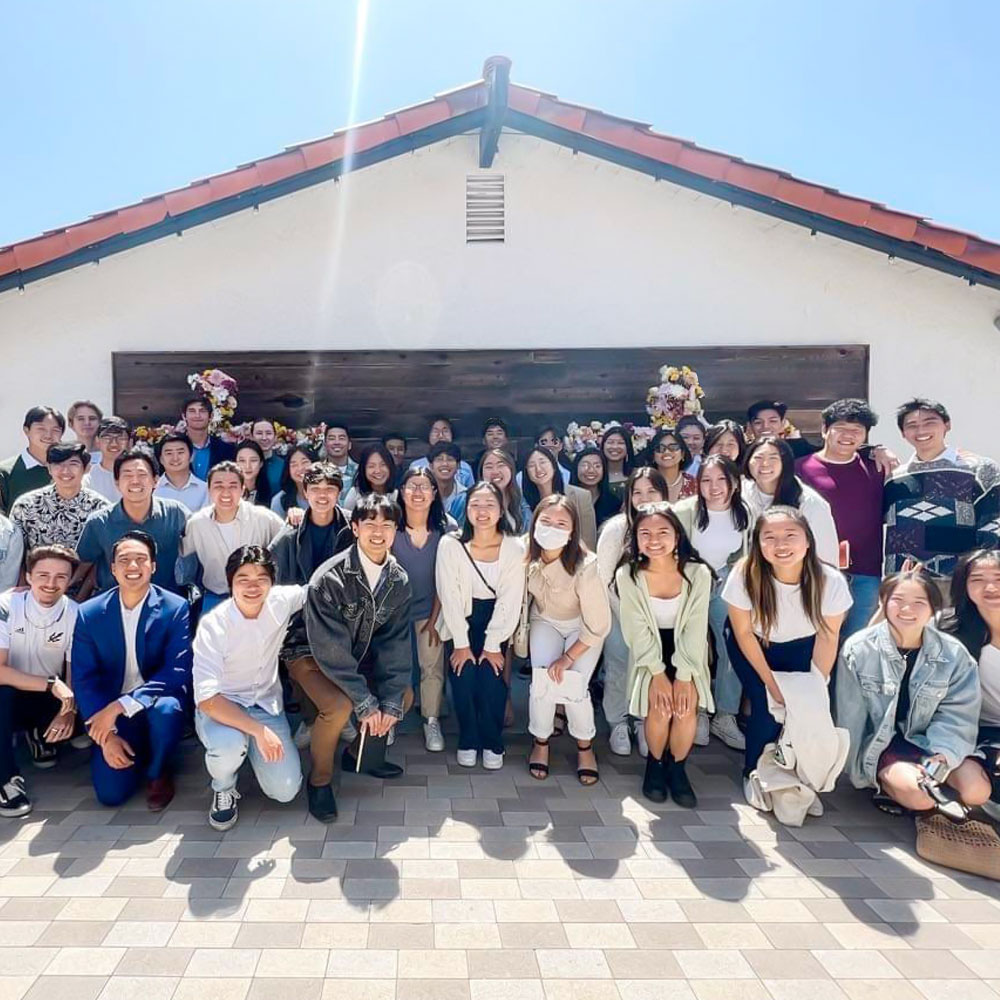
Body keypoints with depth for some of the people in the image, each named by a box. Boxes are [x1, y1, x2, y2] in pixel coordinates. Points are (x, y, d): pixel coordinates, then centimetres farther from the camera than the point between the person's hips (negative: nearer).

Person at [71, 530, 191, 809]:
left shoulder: (176, 608, -12)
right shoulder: (88, 613, -5)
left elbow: (178, 671, -19)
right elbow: (83, 678, -4)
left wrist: (120, 705, -28)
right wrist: (107, 735, -14)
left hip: (156, 701, -1)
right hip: (111, 711, 2)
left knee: (166, 709, -36)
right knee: (110, 793, -13)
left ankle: (158, 772, -4)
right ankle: (137, 752, 22)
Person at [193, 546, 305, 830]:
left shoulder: (281, 601, -12)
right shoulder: (213, 625, -23)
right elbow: (206, 697, -28)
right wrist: (258, 730, -35)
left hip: (266, 705, 3)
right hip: (220, 706, -3)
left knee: (285, 790, -12)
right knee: (229, 745, -38)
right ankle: (223, 789, -1)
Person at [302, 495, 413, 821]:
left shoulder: (398, 579, -11)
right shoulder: (329, 578, -29)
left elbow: (395, 641, -9)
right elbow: (330, 648, -29)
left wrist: (390, 701, -18)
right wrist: (366, 703, -29)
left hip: (360, 655, 6)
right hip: (310, 655, -6)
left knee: (404, 696, -3)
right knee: (340, 705, -29)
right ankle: (319, 779, -2)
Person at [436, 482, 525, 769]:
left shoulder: (514, 548, -14)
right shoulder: (450, 545, -16)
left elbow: (510, 601, -12)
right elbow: (449, 598, -13)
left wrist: (493, 645, -14)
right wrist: (461, 644, -14)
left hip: (496, 621, 0)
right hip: (460, 621, 0)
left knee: (491, 676, -15)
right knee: (464, 676, -15)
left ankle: (493, 743, 8)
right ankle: (468, 740, 9)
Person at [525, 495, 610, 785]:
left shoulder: (585, 565, -34)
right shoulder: (526, 556, -23)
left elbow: (599, 626, -25)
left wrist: (567, 658, -22)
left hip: (583, 628, -2)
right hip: (545, 621, 2)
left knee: (574, 684, -20)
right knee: (541, 680, -19)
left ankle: (585, 747, 9)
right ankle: (540, 743, 8)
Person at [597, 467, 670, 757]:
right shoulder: (616, 528, -18)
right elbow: (603, 579, -11)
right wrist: (626, 617, -9)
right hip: (618, 606, -2)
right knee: (619, 667, -7)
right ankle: (618, 725, 14)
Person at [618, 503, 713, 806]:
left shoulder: (698, 573, -16)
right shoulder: (627, 575, -16)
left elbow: (694, 630, -13)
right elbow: (638, 632, -13)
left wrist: (684, 676, -18)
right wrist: (658, 674, -17)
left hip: (687, 653, 1)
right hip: (648, 653, 0)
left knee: (686, 707, -22)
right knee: (660, 708, -22)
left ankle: (677, 768, 6)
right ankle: (655, 764, 9)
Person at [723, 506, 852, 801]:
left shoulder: (831, 581, -29)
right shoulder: (744, 576, -33)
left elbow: (827, 636, -12)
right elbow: (744, 633, -18)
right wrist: (770, 682, -15)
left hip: (800, 647, 2)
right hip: (752, 646, -1)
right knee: (768, 706, -15)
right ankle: (754, 774, 12)